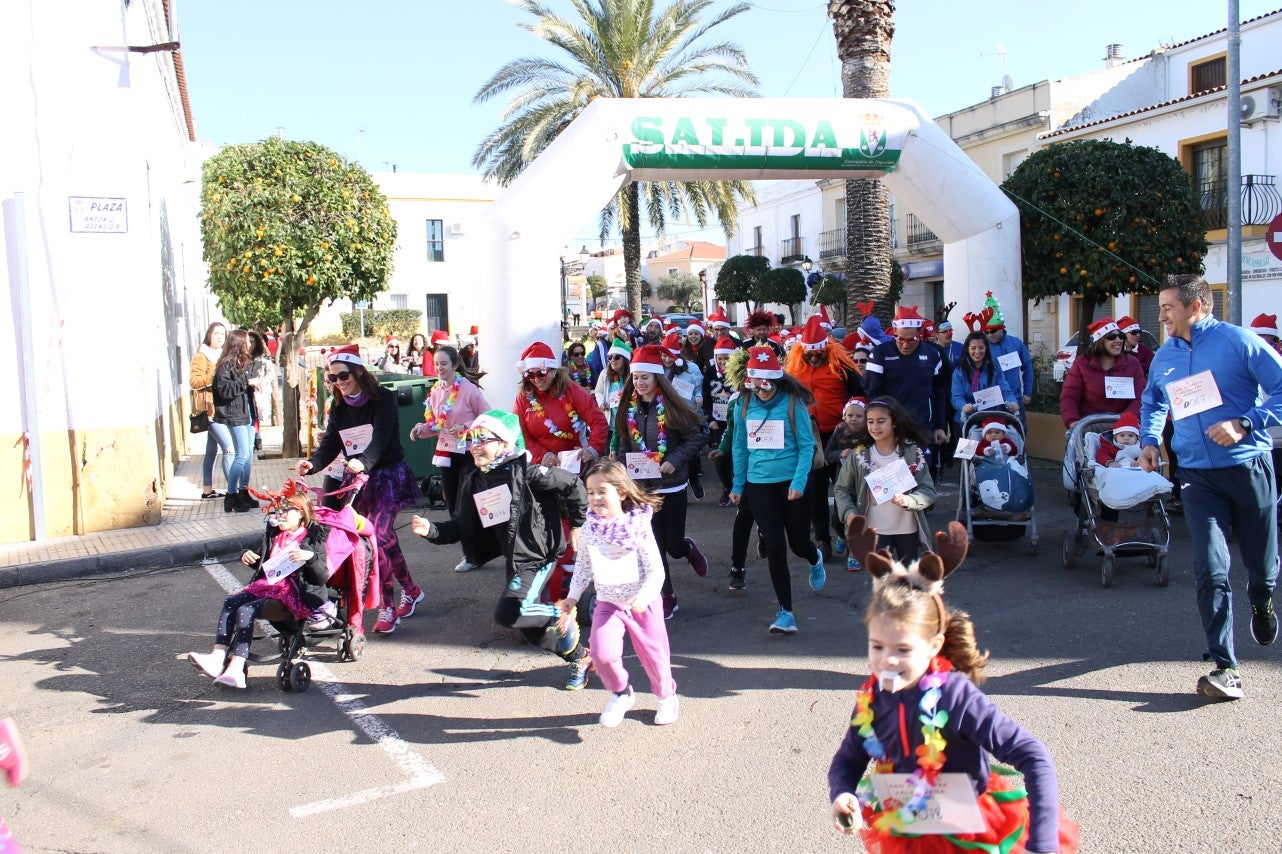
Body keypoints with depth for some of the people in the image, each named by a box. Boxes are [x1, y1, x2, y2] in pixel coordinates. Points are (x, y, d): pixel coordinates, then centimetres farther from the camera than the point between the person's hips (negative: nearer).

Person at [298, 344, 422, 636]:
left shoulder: (383, 399, -12)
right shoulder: (339, 407, 7)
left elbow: (382, 437, -27)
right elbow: (331, 442, -3)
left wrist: (363, 462, -46)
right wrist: (313, 463, -24)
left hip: (389, 476, -6)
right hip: (358, 480, 6)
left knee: (375, 537, -18)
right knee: (385, 537, 8)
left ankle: (388, 607, -7)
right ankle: (410, 590, 25)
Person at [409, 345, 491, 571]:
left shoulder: (469, 389, -11)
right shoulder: (435, 392, 7)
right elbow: (434, 424, 12)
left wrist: (466, 429, -22)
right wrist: (421, 429, -7)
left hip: (469, 453, -6)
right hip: (446, 453, 7)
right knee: (453, 504, 9)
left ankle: (473, 555, 11)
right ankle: (470, 553, 21)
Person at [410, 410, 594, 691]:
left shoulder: (524, 471, -17)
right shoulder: (472, 482, 4)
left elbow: (572, 485, -12)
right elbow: (461, 527, 5)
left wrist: (577, 525, -5)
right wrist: (431, 530, -12)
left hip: (539, 556, -8)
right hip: (514, 559, 8)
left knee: (507, 614, -23)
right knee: (528, 627, 15)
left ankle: (559, 616, 4)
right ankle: (580, 658, 36)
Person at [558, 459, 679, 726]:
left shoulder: (638, 528, -16)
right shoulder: (589, 530, -5)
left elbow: (656, 571, -16)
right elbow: (582, 567, 7)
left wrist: (643, 597, -30)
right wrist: (571, 598, 1)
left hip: (643, 603, -2)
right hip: (607, 603, 2)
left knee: (653, 653, 10)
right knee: (602, 654, -15)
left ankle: (666, 696, 39)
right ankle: (620, 693, 15)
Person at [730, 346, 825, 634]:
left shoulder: (793, 403, -11)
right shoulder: (744, 405, -1)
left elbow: (807, 445, -9)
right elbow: (740, 447, 7)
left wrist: (799, 482, -19)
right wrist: (738, 485, 9)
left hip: (791, 483, -2)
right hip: (758, 484, 2)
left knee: (798, 543, 11)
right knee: (775, 548, 0)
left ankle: (815, 560, 50)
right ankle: (786, 611, 12)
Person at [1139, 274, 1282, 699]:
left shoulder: (1238, 341, -7)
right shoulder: (1164, 357, 9)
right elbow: (1151, 402, 28)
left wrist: (1245, 425, -18)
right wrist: (1149, 440, 12)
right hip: (1197, 475, 3)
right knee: (1210, 570, -9)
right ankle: (1224, 667, -6)